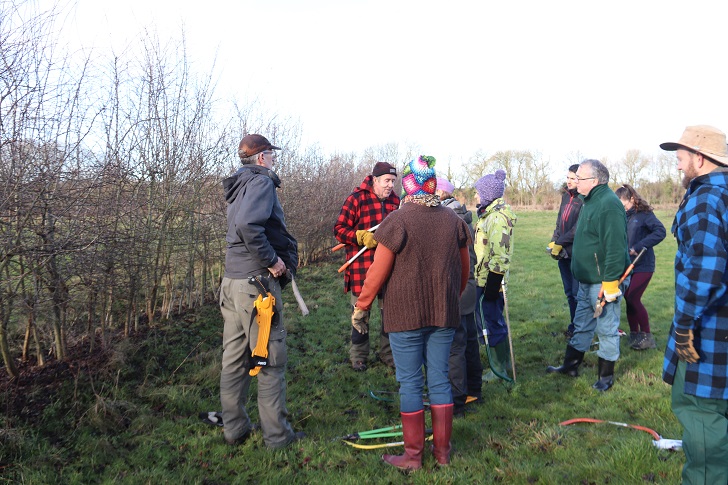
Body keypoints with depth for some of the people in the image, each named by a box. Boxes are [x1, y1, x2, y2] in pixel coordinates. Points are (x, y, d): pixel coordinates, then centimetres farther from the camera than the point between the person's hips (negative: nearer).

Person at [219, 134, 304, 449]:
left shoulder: (238, 186, 19)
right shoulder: (261, 181, -10)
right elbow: (248, 225, -26)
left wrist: (285, 253, 10)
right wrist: (272, 260, -17)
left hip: (232, 281, 9)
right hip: (257, 282, -9)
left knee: (234, 360, 13)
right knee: (271, 362, 1)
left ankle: (234, 430, 24)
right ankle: (277, 435, 11)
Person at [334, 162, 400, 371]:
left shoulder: (395, 200, 8)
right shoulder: (356, 199, -6)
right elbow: (339, 229, -7)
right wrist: (362, 237, -20)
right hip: (362, 267, -4)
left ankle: (388, 353, 29)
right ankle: (358, 356, 24)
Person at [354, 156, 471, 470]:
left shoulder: (397, 221, -12)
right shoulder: (453, 220, 2)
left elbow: (377, 273, -11)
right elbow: (464, 269, 11)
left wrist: (361, 306, 2)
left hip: (405, 314, -4)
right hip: (444, 314, 4)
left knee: (410, 383, 7)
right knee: (440, 379, 14)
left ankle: (413, 456, 18)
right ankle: (442, 450, 26)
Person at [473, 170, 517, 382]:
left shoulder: (498, 217, -19)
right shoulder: (488, 214, 14)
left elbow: (500, 254, -24)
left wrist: (493, 282, -23)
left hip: (491, 281, -11)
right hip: (482, 279, 11)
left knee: (492, 324, -1)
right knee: (485, 321, 18)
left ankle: (499, 369, 12)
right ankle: (503, 363, 31)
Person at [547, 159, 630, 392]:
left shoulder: (609, 204, -22)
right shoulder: (591, 201, 11)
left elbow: (615, 248, -26)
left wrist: (610, 282, -26)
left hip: (604, 282, -10)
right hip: (587, 279, 10)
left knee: (607, 329, 4)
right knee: (581, 325, 19)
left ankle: (606, 375, 18)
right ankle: (570, 365, 31)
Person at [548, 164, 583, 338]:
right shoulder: (566, 196, 13)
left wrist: (559, 242, -14)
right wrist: (553, 242, 3)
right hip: (564, 252, 8)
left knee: (578, 293, -3)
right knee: (570, 292, 15)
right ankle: (574, 326, 27)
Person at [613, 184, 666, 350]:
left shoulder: (644, 214, -11)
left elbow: (660, 232, -21)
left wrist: (638, 247, -24)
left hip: (642, 266, -6)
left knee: (633, 299, -9)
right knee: (629, 299, 8)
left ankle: (647, 336, 6)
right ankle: (634, 334, 23)